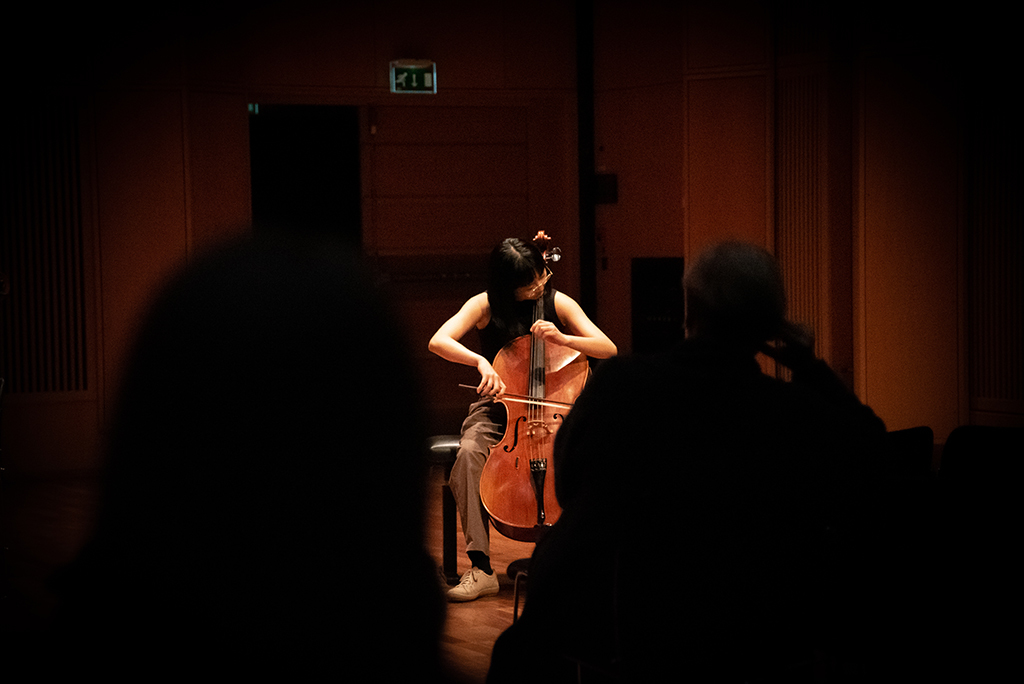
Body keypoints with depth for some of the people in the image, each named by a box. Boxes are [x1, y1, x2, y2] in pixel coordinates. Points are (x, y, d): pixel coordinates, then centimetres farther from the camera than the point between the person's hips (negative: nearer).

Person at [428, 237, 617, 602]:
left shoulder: (559, 303, -1)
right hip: (497, 409, -1)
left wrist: (563, 338, -25)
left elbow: (608, 349, -7)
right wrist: (481, 362, -37)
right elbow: (438, 341, -20)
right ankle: (481, 568, -33)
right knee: (469, 452, -33)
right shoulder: (485, 306, -5)